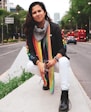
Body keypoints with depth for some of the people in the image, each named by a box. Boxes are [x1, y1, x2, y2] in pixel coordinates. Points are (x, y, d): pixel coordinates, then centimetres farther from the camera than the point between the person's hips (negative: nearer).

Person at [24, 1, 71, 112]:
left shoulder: (54, 27, -11)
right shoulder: (31, 30, -6)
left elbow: (61, 48, -10)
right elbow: (32, 51, -10)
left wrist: (55, 59, -31)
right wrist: (39, 63, -30)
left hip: (55, 60, -2)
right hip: (41, 62, 3)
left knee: (64, 61, -36)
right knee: (29, 66, -27)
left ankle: (64, 96, -35)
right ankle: (46, 77, 6)